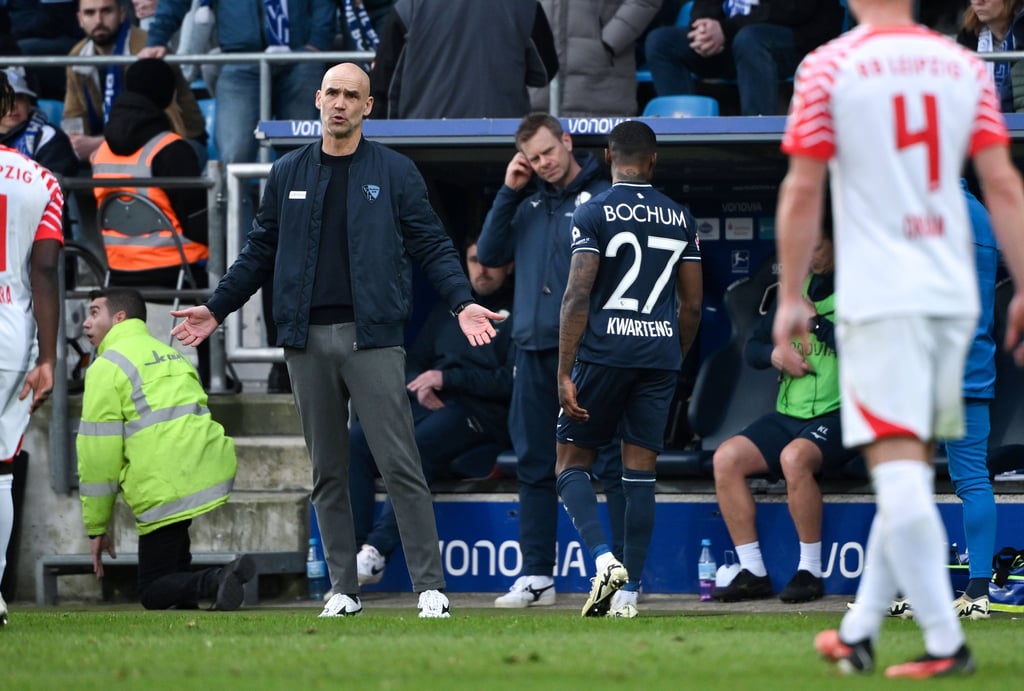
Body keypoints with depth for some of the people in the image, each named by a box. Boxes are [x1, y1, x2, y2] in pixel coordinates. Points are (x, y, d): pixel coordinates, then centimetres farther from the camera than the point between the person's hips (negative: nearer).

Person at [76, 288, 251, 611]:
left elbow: (98, 454, -4)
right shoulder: (172, 355, 24)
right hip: (215, 472, 8)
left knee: (154, 593, 1)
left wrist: (96, 528, 3)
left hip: (168, 493, -8)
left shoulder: (107, 366, -1)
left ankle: (217, 581, -26)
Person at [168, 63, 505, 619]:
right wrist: (216, 309, 15)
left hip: (372, 337, -3)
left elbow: (432, 246, 3)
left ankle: (430, 587, -8)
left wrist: (461, 303, -10)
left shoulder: (395, 172, 4)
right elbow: (260, 252, 19)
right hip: (308, 339, 3)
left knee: (399, 465, -9)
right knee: (327, 473, 6)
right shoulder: (288, 174, 12)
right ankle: (343, 589, 11)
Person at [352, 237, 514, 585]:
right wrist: (420, 387, 2)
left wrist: (447, 378, -10)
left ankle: (378, 550, -40)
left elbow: (511, 381, -6)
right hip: (429, 406, 6)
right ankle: (355, 550, -27)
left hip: (481, 412, -6)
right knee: (356, 441, -20)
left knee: (416, 447, -36)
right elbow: (413, 363, 27)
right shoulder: (447, 311, 27)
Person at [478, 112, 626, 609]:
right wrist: (509, 192, 3)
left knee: (610, 464, -5)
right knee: (534, 465, 8)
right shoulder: (529, 202, 15)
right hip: (533, 348, 6)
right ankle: (536, 574, 13)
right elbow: (489, 255, 10)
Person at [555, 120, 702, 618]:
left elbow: (578, 297, -11)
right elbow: (692, 305, 11)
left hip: (604, 352, -4)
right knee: (640, 473, 6)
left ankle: (604, 558, -14)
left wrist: (565, 373, -10)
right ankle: (629, 591, 3)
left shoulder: (594, 214, -5)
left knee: (572, 461, 8)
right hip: (660, 353, 4)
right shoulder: (680, 219, 9)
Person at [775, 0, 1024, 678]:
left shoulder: (828, 68, -4)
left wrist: (791, 296, 3)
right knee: (910, 474, 13)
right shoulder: (965, 67, 7)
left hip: (879, 295, -5)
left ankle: (946, 641, -14)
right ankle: (858, 633, 19)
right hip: (954, 293, 5)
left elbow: (803, 192, -4)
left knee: (899, 470, -7)